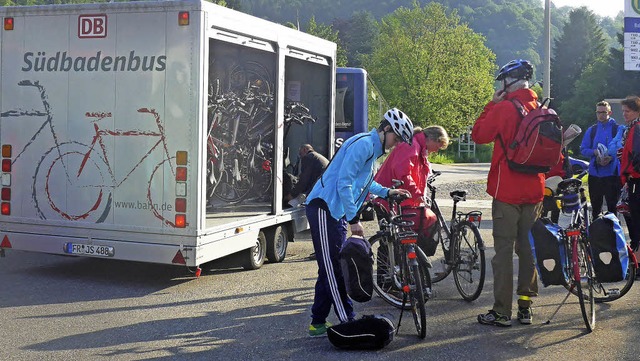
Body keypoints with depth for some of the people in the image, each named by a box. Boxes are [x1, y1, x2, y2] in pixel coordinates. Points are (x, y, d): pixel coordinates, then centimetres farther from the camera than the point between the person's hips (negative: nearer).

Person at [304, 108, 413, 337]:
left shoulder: (373, 148, 17)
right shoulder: (364, 144, -15)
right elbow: (343, 183, -22)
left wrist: (388, 192, 20)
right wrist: (354, 219, -20)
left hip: (336, 212, 11)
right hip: (324, 208, -11)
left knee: (332, 268, 12)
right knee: (332, 268, -7)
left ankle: (318, 324, 18)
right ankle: (348, 323, -5)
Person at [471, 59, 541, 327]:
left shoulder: (503, 109, -14)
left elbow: (478, 135, -6)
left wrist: (492, 104, 0)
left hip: (507, 191, -6)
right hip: (534, 191, 6)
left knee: (503, 249, -1)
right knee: (528, 248, 12)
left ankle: (502, 312, 1)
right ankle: (525, 307, 18)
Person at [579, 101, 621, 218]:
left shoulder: (618, 129, -1)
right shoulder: (591, 130, 11)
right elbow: (583, 149, 9)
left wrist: (611, 157, -23)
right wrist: (594, 152, -10)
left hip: (612, 174, -4)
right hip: (594, 173, 4)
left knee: (612, 206, -3)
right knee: (595, 207, 12)